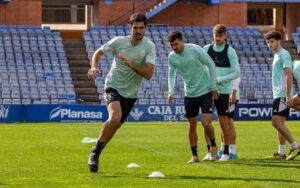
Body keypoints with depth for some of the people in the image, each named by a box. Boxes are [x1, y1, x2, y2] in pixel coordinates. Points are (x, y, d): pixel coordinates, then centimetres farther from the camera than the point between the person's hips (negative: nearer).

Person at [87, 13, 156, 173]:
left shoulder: (149, 47, -11)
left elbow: (148, 74, -19)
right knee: (115, 118, -27)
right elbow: (98, 53, 5)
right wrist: (94, 67, -14)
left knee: (115, 124, 9)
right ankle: (95, 152, -14)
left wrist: (130, 64, -30)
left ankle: (96, 153, 31)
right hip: (113, 86, -3)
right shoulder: (118, 42, -11)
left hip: (131, 93, 3)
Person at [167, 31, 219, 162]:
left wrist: (213, 87, -6)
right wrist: (171, 92, -7)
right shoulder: (171, 57, -5)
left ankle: (213, 146, 16)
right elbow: (171, 75, 8)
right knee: (192, 125, 5)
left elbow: (211, 65, -8)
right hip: (190, 94, 4)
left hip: (205, 91, -4)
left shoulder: (195, 50, -17)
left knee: (206, 123, -11)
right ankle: (194, 155, 15)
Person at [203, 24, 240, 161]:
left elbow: (236, 73, -5)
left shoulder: (230, 51, -4)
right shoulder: (206, 49, 5)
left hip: (223, 90, -3)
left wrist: (219, 79, -13)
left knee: (223, 121, 0)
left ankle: (226, 152, 10)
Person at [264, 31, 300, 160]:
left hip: (282, 95, -10)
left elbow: (288, 75, -18)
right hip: (278, 95, 10)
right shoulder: (277, 55, 19)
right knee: (279, 122, 9)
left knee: (276, 121, -14)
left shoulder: (284, 55, -11)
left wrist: (288, 95, -23)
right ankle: (281, 153, 10)